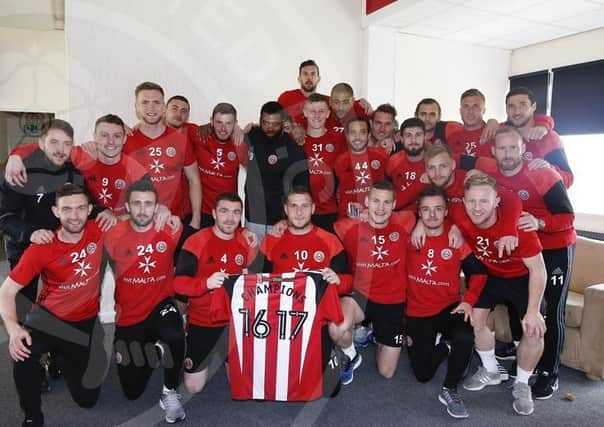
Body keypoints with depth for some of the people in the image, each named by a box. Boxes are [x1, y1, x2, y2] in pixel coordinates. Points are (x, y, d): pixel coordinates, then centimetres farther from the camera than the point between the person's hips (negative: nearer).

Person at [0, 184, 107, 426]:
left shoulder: (97, 232, -14)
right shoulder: (41, 249, -19)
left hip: (85, 322, 2)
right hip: (49, 317, -1)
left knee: (87, 399, 5)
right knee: (23, 350, -37)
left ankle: (64, 359, 39)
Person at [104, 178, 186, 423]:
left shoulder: (171, 229, -14)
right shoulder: (114, 236, -12)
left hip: (161, 305, -1)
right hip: (128, 316, 2)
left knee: (175, 337, -37)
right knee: (132, 393, 8)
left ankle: (170, 393, -8)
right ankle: (153, 350, 39)